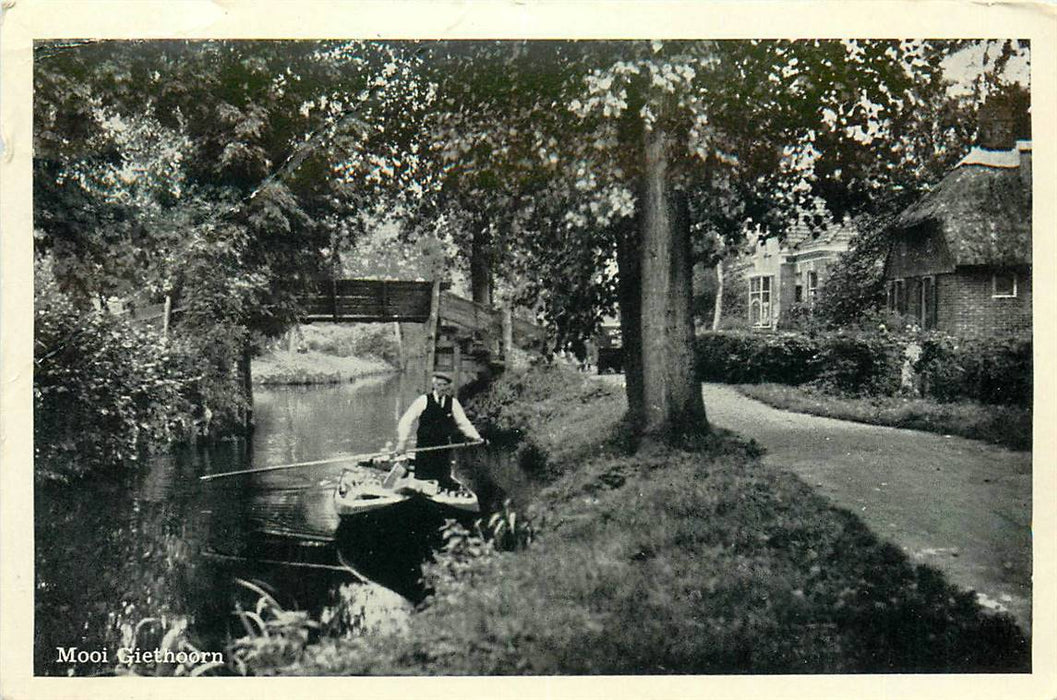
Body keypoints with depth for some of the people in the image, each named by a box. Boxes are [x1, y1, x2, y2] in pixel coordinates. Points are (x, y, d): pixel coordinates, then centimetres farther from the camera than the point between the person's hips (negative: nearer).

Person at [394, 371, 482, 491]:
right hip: (424, 446, -2)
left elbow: (463, 423, 11)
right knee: (421, 478, -2)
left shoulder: (453, 403, 5)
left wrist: (476, 437, -1)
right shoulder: (423, 400, -4)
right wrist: (402, 442, -14)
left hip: (444, 446, 2)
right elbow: (406, 421, -5)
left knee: (444, 479, 2)